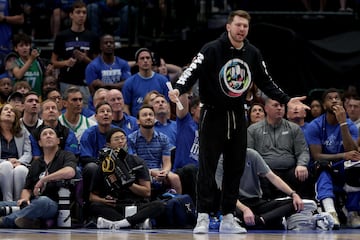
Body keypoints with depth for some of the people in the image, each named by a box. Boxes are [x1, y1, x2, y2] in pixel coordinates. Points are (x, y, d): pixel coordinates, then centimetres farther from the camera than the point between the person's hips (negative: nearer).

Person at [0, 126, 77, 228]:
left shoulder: (65, 156, 9)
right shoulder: (35, 164, 28)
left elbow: (70, 172, -13)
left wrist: (43, 180, -8)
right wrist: (25, 198, 0)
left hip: (54, 204, -5)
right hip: (33, 203, 5)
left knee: (43, 201, -42)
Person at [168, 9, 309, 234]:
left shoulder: (253, 53, 5)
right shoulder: (212, 49, -10)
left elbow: (265, 82, 14)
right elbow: (192, 72, -19)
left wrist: (286, 99, 7)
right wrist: (178, 89, -37)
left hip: (238, 117, 5)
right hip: (213, 115, -5)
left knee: (235, 169, 7)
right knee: (207, 168, -6)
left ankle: (228, 219, 14)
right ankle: (203, 217, -2)